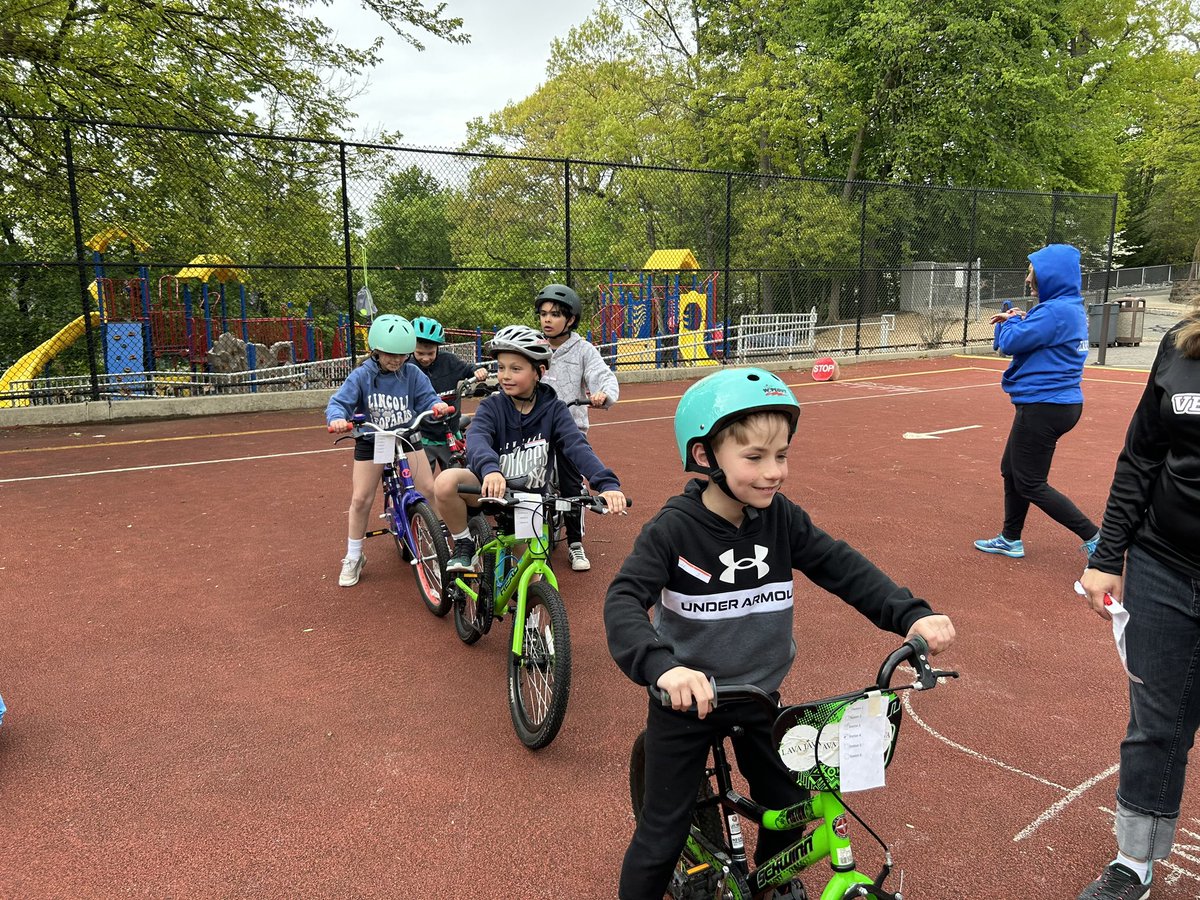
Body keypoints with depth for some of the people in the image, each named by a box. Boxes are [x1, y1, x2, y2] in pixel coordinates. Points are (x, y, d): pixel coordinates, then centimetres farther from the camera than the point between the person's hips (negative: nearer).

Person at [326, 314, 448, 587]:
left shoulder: (412, 374, -10)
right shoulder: (362, 376, -15)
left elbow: (427, 398, -12)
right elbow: (339, 402, -19)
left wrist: (437, 405, -37)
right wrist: (337, 418, -43)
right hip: (371, 442, -1)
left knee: (429, 490, -9)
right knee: (361, 499, -3)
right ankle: (353, 558, 15)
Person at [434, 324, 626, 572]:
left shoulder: (553, 409, -8)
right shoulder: (492, 407, -10)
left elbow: (577, 447, -23)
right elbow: (476, 439, -30)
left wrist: (607, 484, -42)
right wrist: (490, 469, -54)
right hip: (493, 489, -1)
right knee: (446, 482, -31)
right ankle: (464, 546, -9)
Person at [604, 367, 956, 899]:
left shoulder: (781, 518, -10)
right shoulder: (674, 528, -23)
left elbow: (842, 568, -9)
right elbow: (624, 601, -31)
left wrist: (912, 615, -23)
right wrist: (662, 666, -49)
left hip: (758, 696, 5)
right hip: (687, 700, -4)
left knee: (790, 809, 20)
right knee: (663, 835, 6)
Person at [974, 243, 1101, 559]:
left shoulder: (1056, 310, -20)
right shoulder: (1071, 308, 11)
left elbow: (1010, 343, -19)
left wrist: (1012, 322, 1)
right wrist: (1014, 321, 3)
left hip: (1044, 407, -10)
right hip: (1057, 403, 10)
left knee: (1030, 484, -2)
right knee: (1011, 470, 19)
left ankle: (1094, 537, 1)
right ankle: (1010, 540, 29)